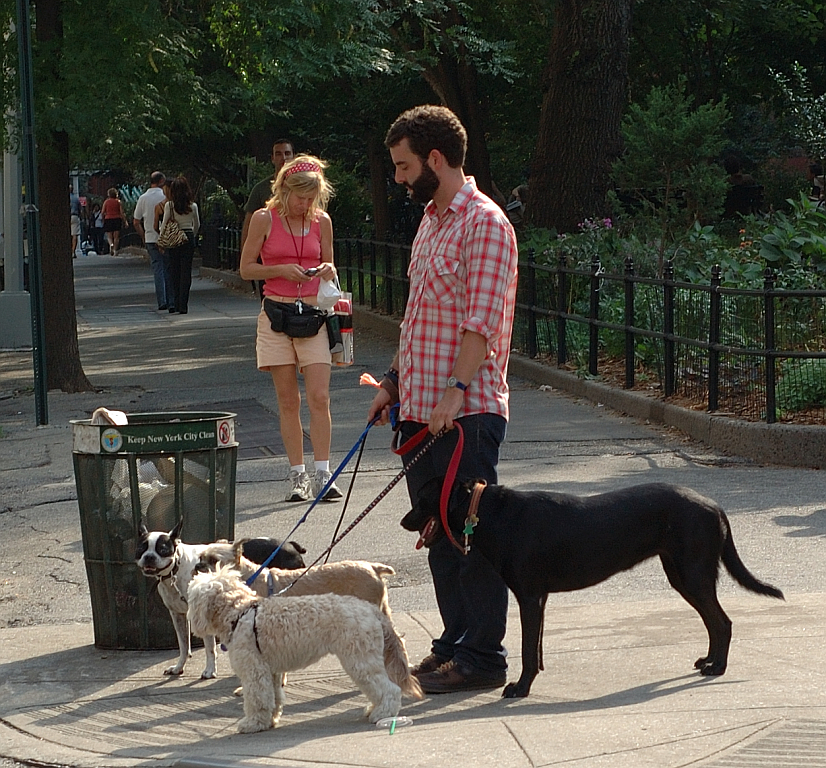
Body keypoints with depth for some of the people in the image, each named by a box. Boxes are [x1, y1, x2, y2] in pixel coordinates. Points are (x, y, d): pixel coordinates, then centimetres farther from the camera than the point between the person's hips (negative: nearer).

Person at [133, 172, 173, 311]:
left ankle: (162, 302, -3)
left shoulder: (143, 198, 2)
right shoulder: (166, 197, -7)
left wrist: (143, 237, 17)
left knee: (157, 270, 3)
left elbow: (136, 222, 5)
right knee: (169, 270, 8)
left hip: (151, 239, 2)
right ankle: (170, 300, 9)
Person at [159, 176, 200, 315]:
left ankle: (175, 303, 9)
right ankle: (183, 305, -1)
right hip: (189, 239, 1)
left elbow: (164, 224, -3)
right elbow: (197, 225, 10)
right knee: (186, 271, 2)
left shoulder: (169, 205, -6)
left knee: (174, 271, 10)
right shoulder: (193, 206, -1)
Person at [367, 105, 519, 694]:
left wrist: (456, 390, -25)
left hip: (466, 409, -9)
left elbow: (483, 321, -19)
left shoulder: (485, 223, -12)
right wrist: (396, 379, 20)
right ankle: (454, 643, 21)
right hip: (421, 407, 9)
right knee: (439, 533, 13)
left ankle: (482, 658, 1)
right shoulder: (432, 220, 18)